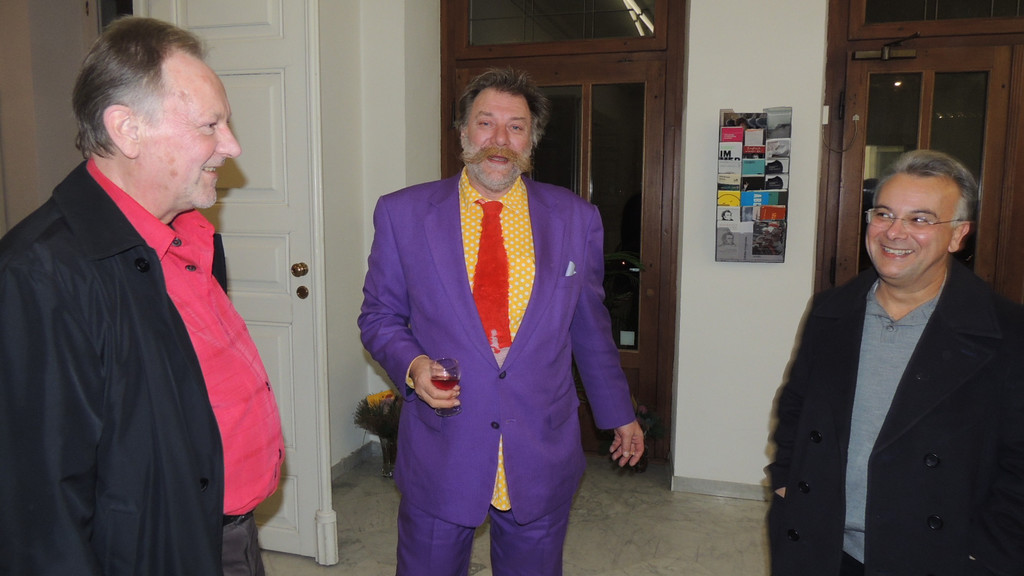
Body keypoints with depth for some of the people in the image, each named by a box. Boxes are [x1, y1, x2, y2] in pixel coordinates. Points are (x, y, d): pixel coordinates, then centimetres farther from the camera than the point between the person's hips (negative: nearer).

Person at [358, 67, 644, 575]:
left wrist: (618, 415, 16)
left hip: (542, 459, 1)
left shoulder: (576, 219, 2)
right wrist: (410, 364, -15)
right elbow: (379, 316, 5)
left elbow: (590, 327, 10)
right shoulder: (402, 214, -2)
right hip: (440, 455, 0)